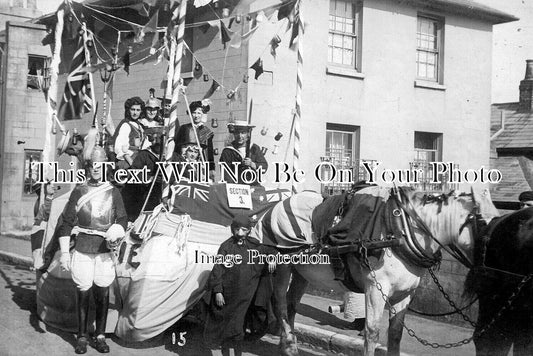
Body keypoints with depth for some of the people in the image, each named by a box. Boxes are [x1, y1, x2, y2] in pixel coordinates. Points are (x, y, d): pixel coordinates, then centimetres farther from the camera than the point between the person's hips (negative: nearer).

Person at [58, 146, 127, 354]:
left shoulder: (113, 192, 8)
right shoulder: (78, 192, 4)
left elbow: (123, 218, 9)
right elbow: (66, 223, 4)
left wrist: (118, 230, -14)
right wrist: (64, 253, -1)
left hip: (105, 251, 1)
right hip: (82, 250, -1)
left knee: (103, 293, 2)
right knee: (83, 292, 2)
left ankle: (100, 336, 13)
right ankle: (82, 337, 12)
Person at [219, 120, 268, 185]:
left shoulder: (255, 148, 11)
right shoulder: (227, 152, 3)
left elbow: (264, 167, 6)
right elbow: (226, 174, -3)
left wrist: (252, 164, -11)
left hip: (254, 186, 2)